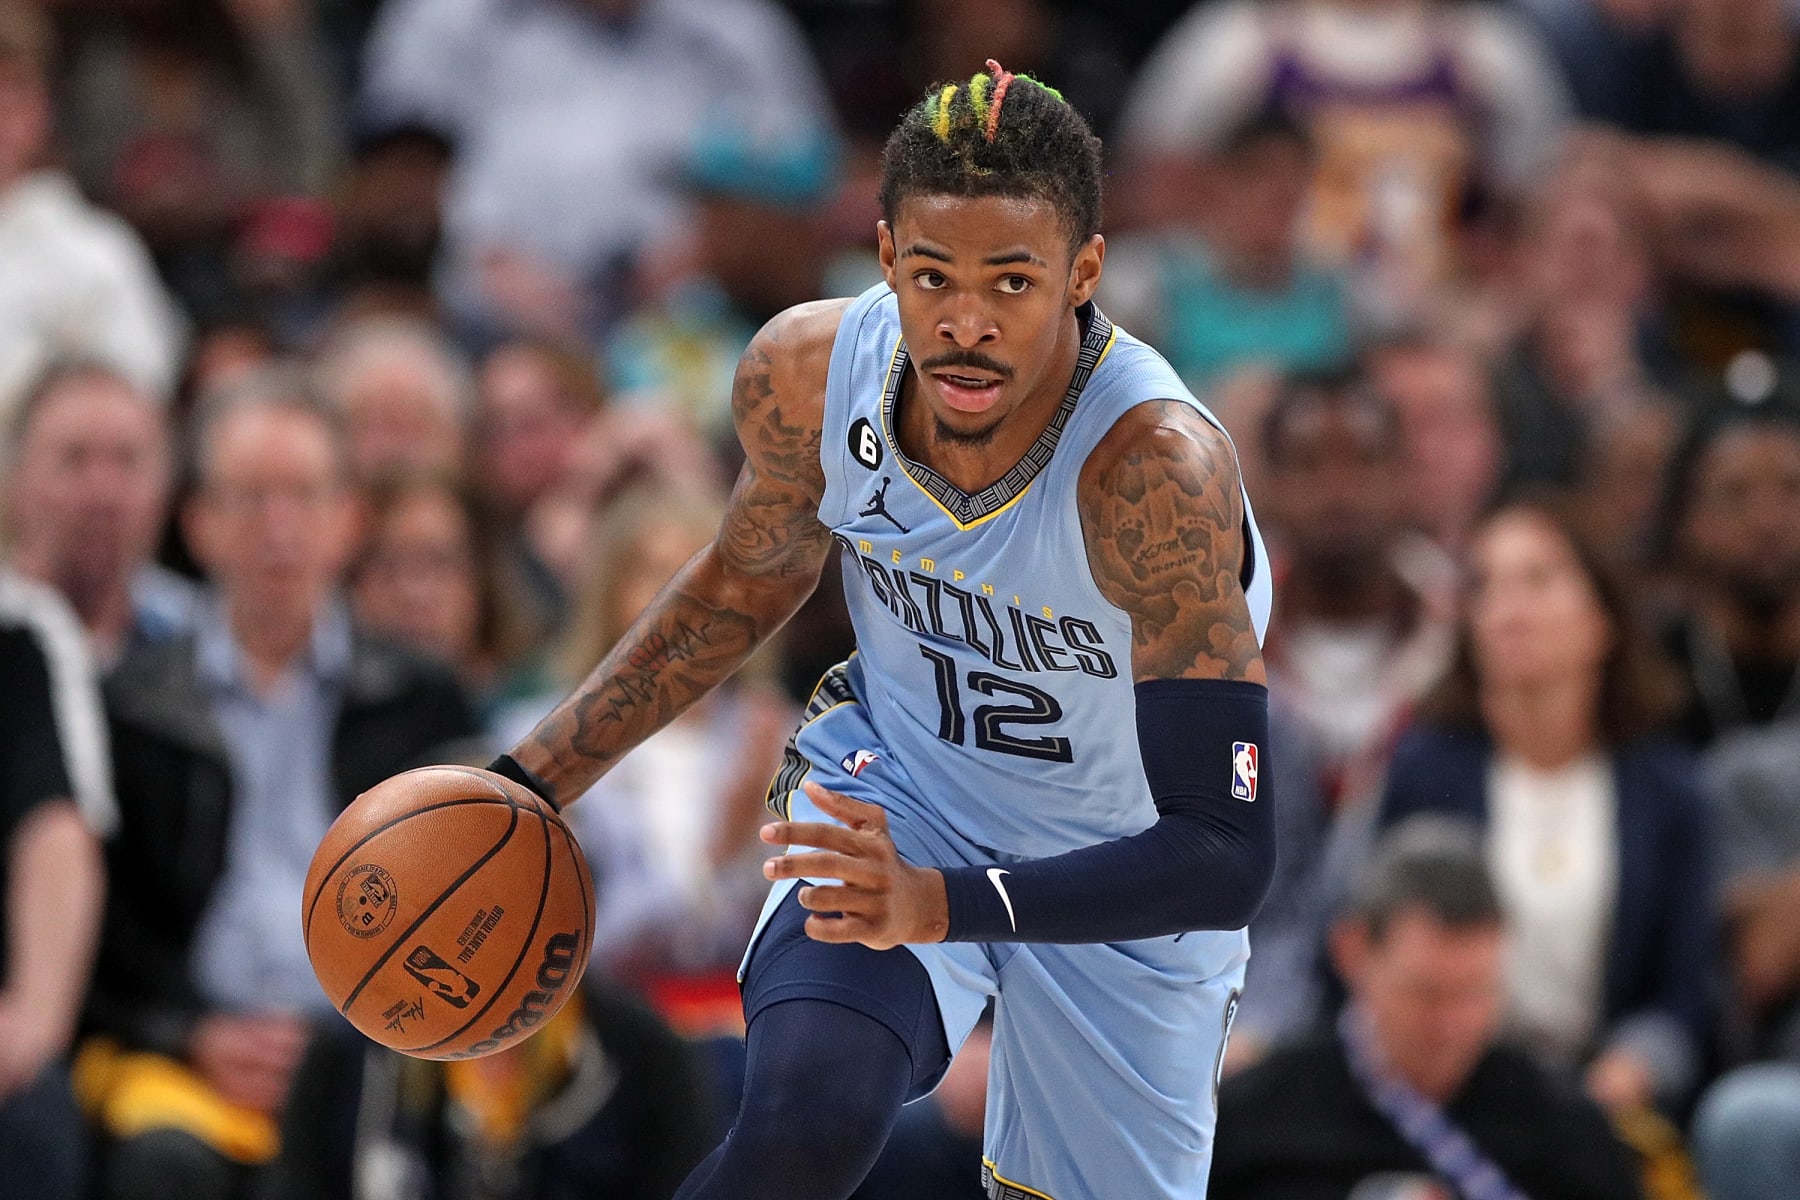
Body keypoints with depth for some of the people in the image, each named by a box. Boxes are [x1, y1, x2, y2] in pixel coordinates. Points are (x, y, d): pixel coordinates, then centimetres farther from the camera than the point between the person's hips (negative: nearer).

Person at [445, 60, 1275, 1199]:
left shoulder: (1158, 472, -36)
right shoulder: (808, 375, -22)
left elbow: (1227, 859, -37)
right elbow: (749, 582, 4)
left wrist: (940, 903, -49)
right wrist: (533, 780, 0)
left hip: (1123, 869, -1)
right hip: (897, 787, 1)